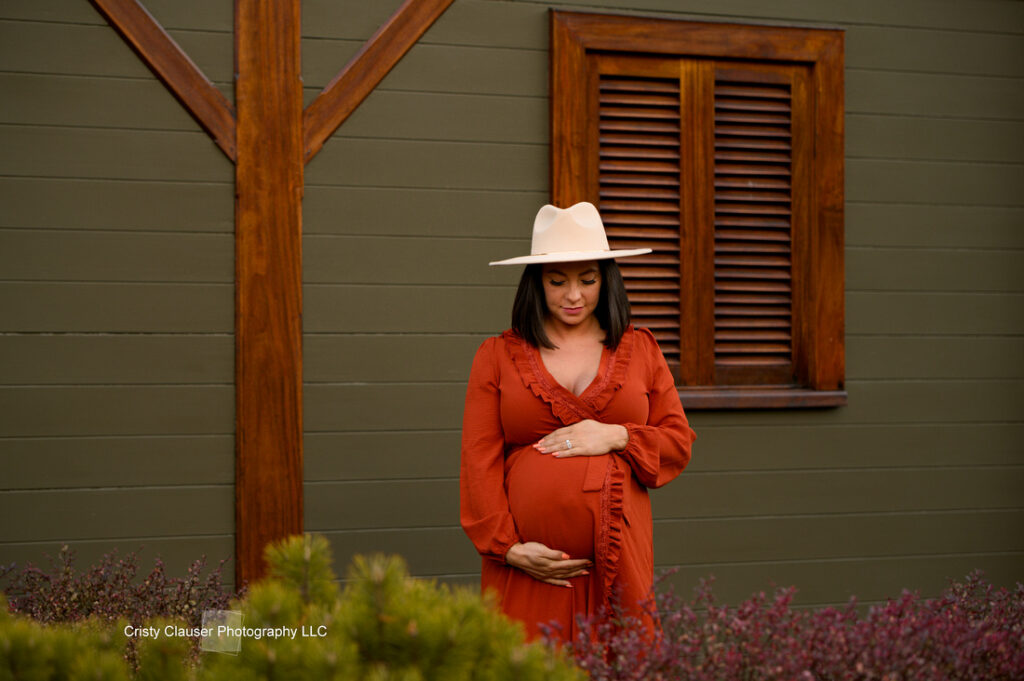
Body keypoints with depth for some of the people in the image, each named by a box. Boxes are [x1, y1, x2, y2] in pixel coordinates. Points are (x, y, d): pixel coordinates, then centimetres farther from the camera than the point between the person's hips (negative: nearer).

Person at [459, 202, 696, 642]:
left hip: (617, 557, 1)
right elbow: (478, 461, 3)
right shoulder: (497, 356, 9)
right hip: (529, 562, -1)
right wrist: (508, 547, -8)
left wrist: (616, 437, -7)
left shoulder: (640, 350, 13)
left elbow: (679, 442, 12)